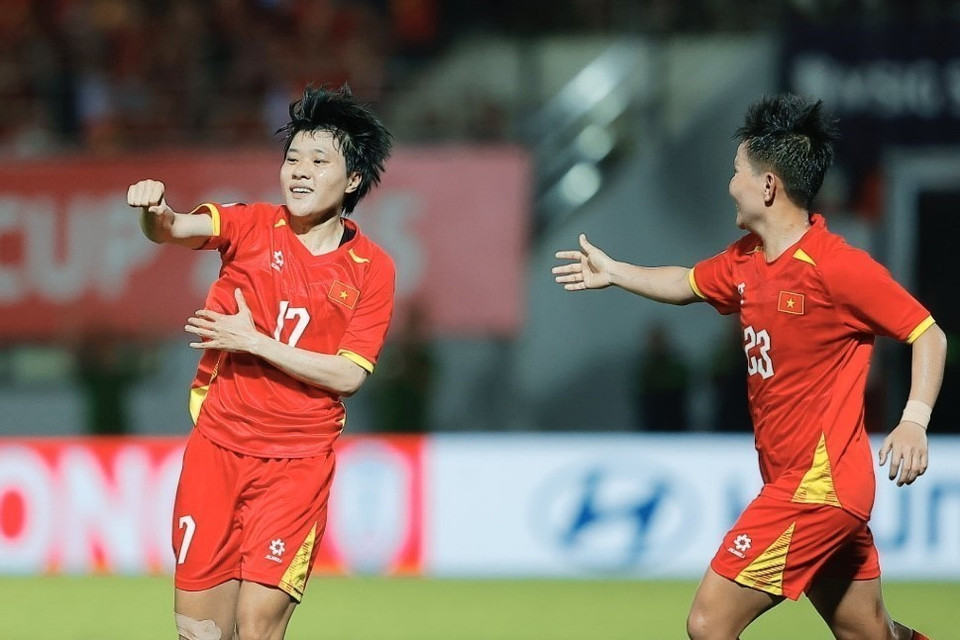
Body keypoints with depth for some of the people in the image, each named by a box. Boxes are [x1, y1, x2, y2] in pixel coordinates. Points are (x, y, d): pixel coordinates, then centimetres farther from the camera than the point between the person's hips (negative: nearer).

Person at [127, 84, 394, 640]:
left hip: (296, 466, -2)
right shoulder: (253, 227, 1)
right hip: (217, 446, 2)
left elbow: (348, 375, -7)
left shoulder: (372, 269, -1)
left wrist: (254, 342, -14)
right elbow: (177, 230, -16)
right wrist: (157, 212, -40)